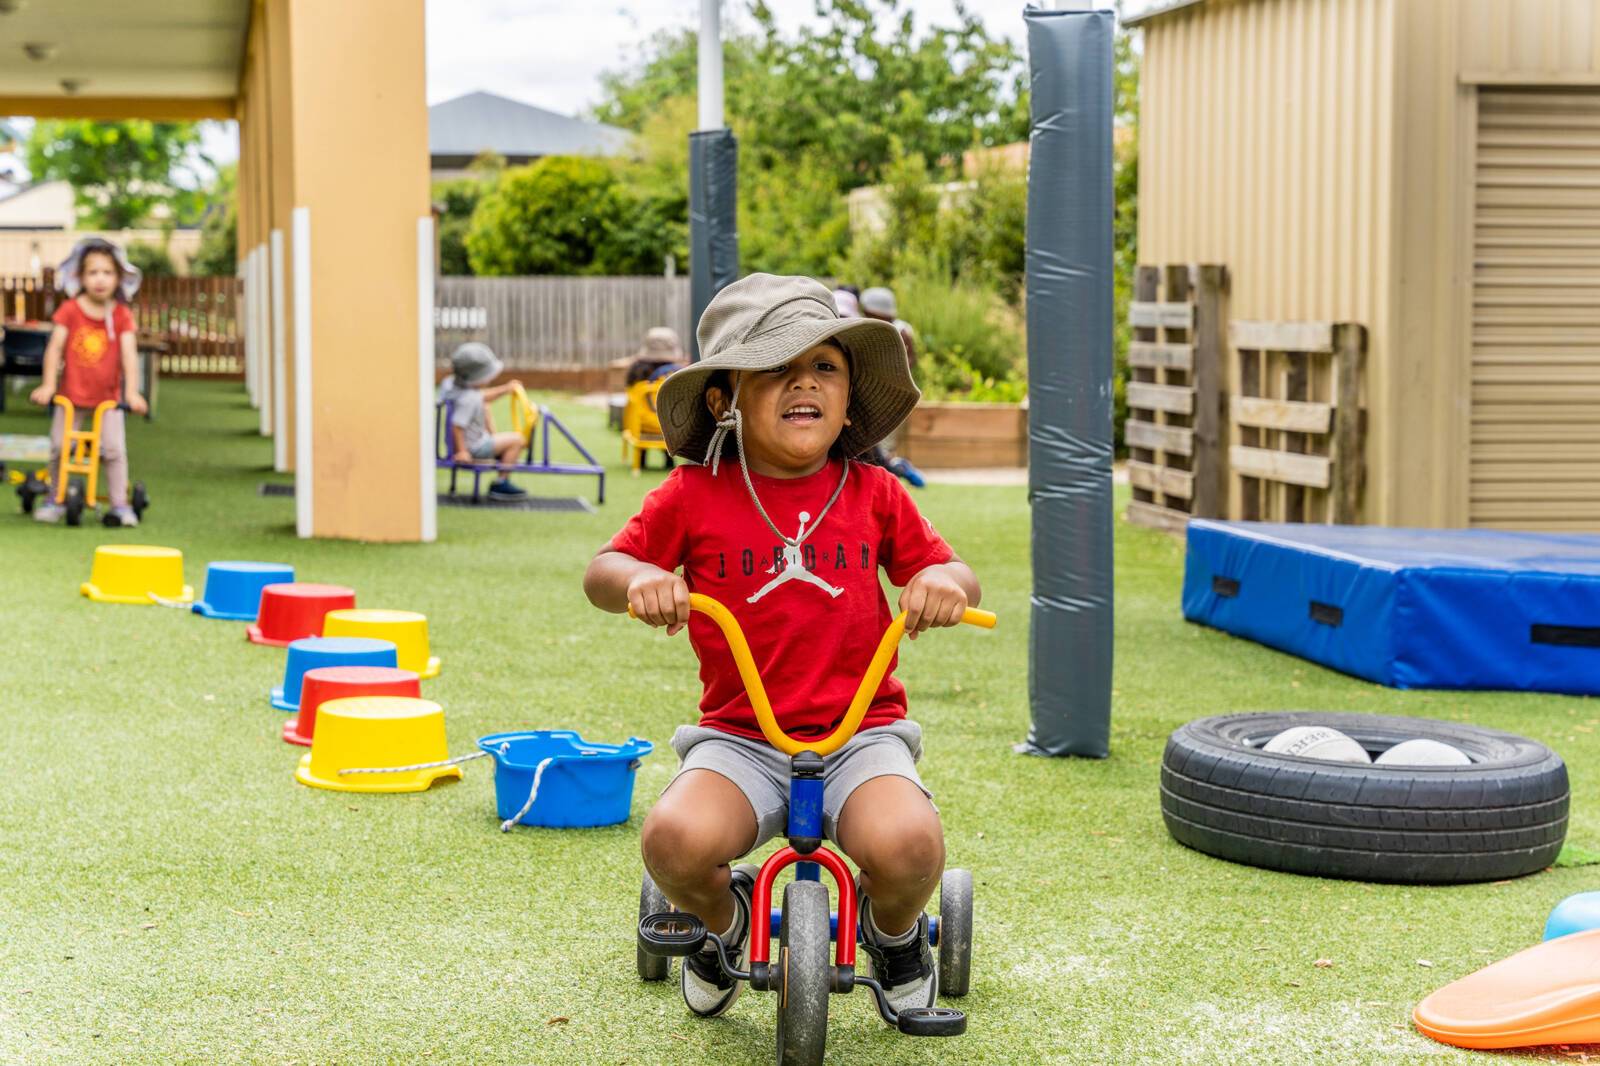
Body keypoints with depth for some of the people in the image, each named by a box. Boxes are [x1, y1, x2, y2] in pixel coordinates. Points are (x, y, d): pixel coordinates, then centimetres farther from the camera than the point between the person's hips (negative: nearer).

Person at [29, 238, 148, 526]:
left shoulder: (122, 316, -5)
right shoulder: (70, 310, -6)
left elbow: (129, 354, -12)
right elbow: (55, 347, -10)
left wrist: (132, 392, -23)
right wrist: (48, 385, -18)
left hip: (108, 397, 0)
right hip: (71, 395, 0)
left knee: (114, 449, -11)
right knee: (59, 447, -3)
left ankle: (120, 503, -2)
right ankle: (56, 497, 17)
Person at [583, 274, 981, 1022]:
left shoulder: (873, 494, 5)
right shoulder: (694, 496, 1)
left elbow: (943, 568, 9)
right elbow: (602, 569, 5)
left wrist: (945, 580, -17)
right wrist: (638, 578, -19)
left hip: (861, 730, 0)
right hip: (738, 735, 0)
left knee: (907, 845, -31)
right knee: (675, 840, -31)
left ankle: (895, 933, 11)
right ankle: (723, 919, 10)